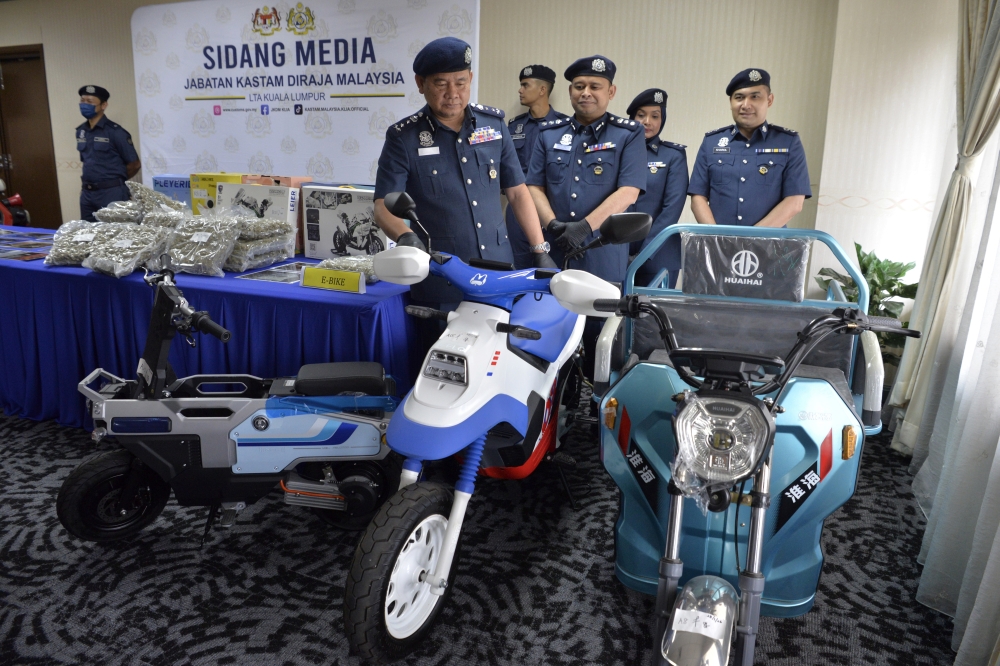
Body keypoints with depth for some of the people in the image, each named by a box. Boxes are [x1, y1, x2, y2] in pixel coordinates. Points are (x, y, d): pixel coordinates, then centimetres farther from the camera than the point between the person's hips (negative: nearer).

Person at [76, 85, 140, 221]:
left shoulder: (115, 131, -9)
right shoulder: (80, 131, 11)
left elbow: (134, 164, -5)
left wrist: (115, 182, 4)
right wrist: (88, 184, 12)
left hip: (111, 193, -6)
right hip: (87, 193, 7)